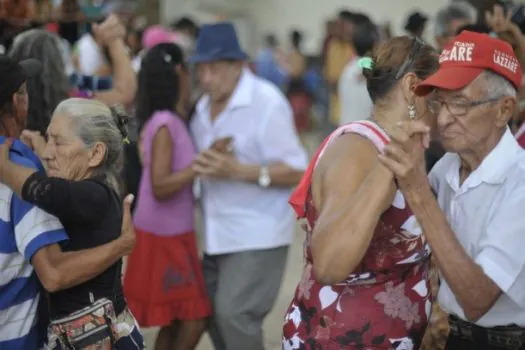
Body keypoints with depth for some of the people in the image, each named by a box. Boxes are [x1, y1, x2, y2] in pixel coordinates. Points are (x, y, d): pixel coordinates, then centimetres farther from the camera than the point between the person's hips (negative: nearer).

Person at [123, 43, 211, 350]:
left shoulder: (175, 120, 7)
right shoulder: (165, 123, -19)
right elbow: (160, 187, -24)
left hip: (175, 235, 9)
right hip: (163, 237, -9)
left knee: (175, 322, 13)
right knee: (195, 319, -6)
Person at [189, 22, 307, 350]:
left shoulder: (267, 102, -16)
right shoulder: (204, 107, 9)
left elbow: (297, 172, -17)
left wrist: (237, 170, -27)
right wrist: (201, 167, -1)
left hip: (258, 233, -8)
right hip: (217, 232, 8)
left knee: (234, 313, -13)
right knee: (214, 313, 12)